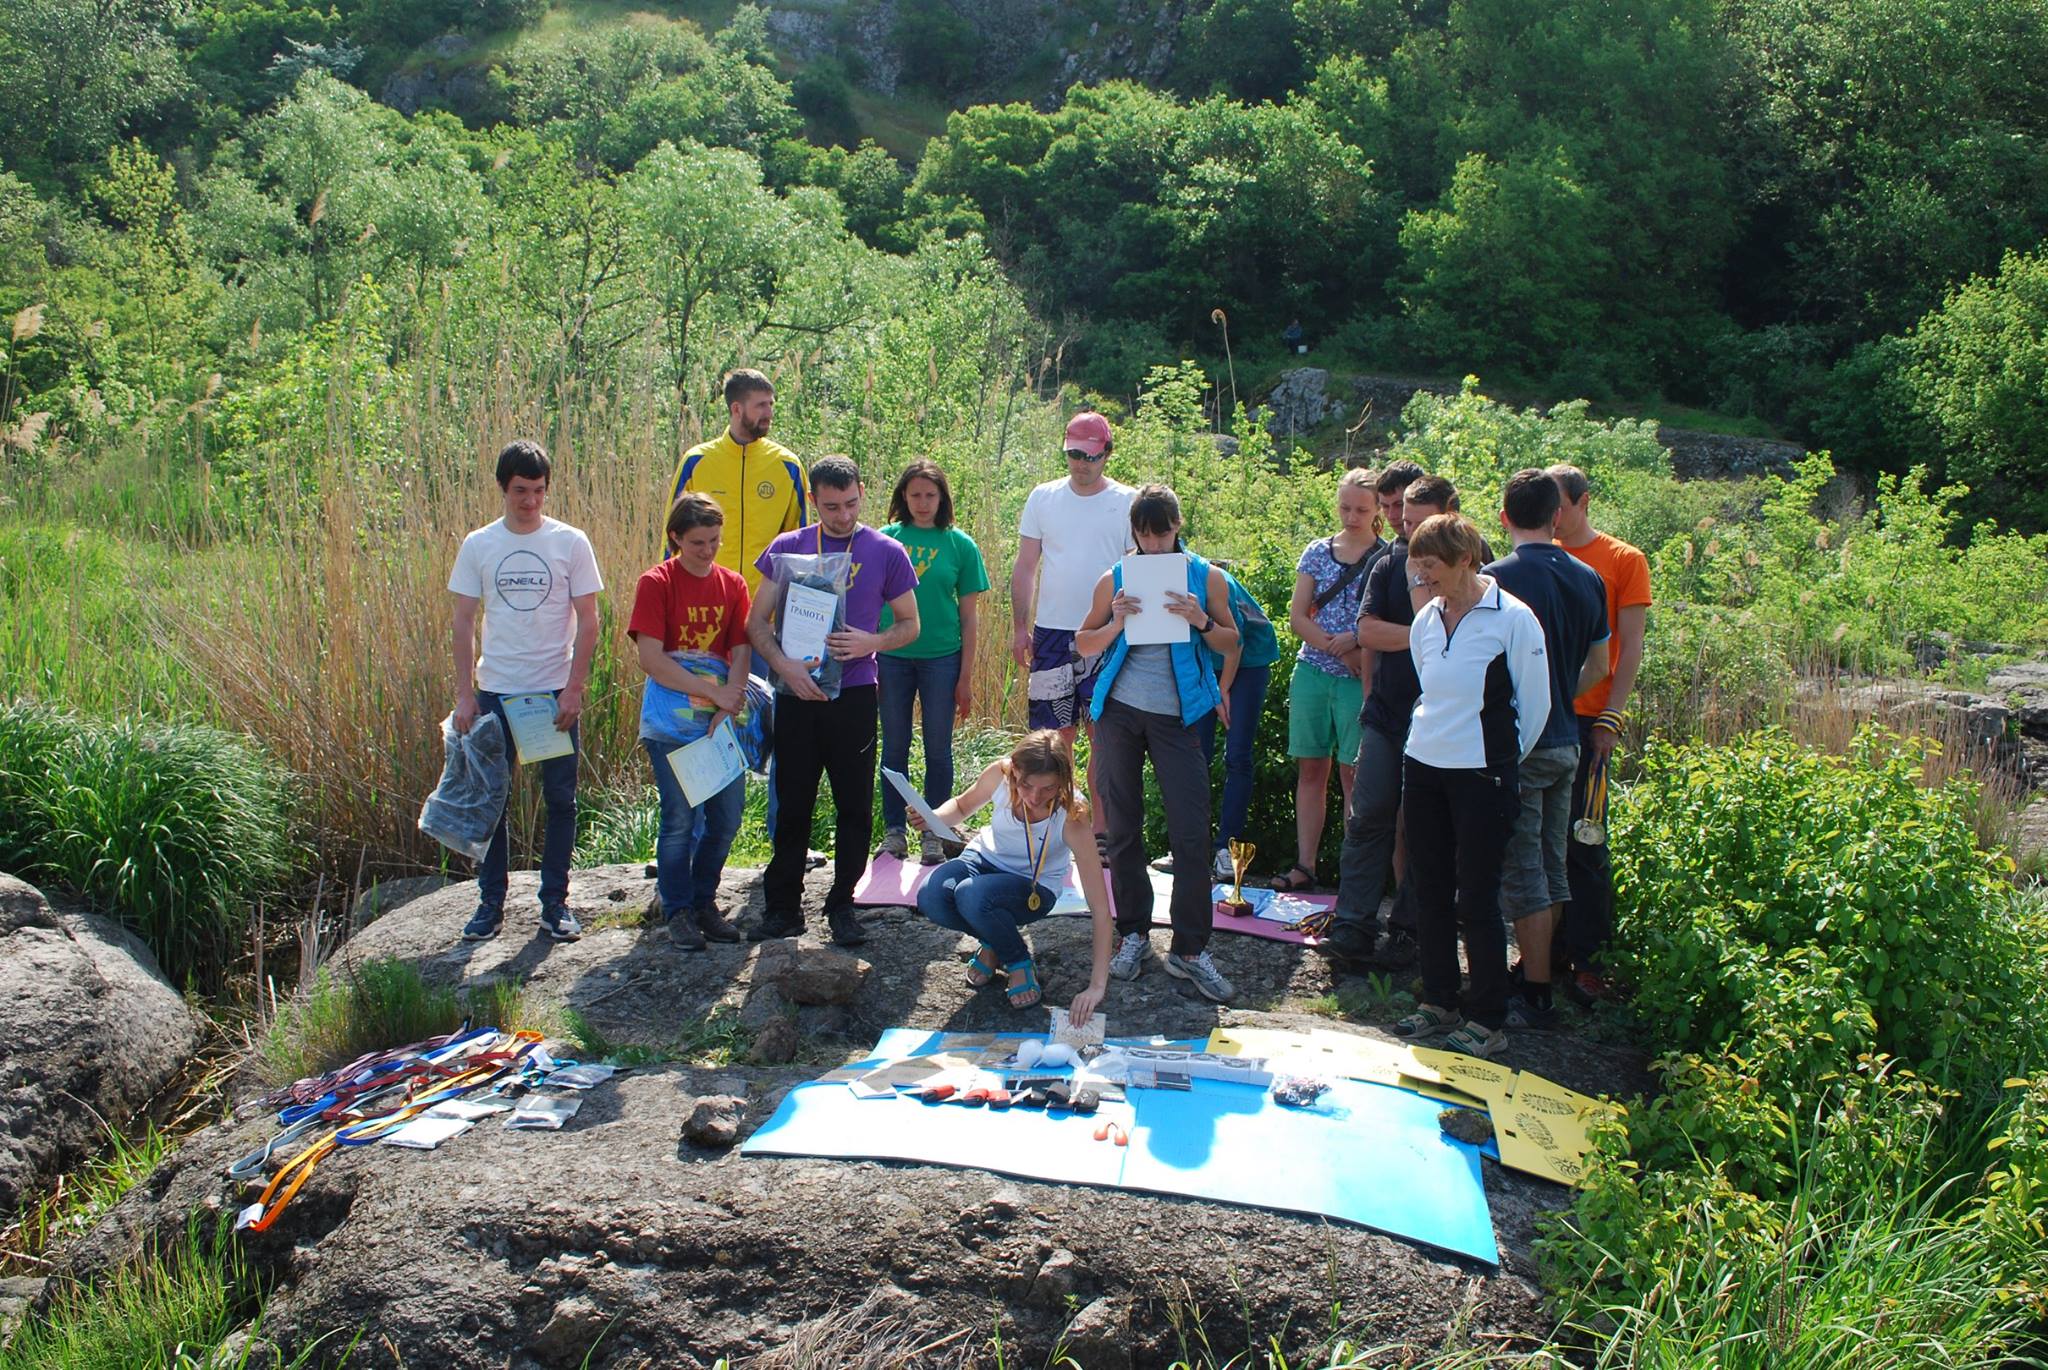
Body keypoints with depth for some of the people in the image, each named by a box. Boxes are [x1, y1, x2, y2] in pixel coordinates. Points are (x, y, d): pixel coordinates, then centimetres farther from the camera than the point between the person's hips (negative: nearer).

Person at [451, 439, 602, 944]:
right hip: (495, 692, 1)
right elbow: (464, 622, 5)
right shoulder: (478, 546, 3)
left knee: (560, 798, 4)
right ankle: (491, 902, 19)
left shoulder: (570, 542, -2)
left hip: (556, 690, -1)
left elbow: (588, 620, -1)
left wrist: (574, 688, -8)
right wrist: (464, 693, -1)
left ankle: (555, 902, 17)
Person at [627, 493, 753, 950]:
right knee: (680, 819, -2)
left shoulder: (732, 585, 6)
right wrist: (713, 693, -16)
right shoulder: (656, 583, -6)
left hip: (721, 722, 4)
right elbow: (650, 659, -14)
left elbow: (741, 653, 1)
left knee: (727, 816, 5)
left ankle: (704, 902, 23)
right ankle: (677, 911, 14)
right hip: (671, 723, -4)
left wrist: (727, 712, -15)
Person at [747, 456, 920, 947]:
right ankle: (784, 906, 17)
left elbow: (910, 625, 7)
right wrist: (784, 665, -12)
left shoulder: (886, 552, 1)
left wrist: (872, 642, -13)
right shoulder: (787, 548, 5)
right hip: (797, 694, 1)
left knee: (855, 806, 3)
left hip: (854, 696, -1)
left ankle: (841, 905, 17)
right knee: (792, 805, 6)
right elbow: (757, 622, 5)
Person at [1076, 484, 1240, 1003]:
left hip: (1176, 715, -1)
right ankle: (1133, 933, 21)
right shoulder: (1115, 579, 4)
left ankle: (1189, 950, 2)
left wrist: (1201, 621, -12)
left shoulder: (1206, 576, 2)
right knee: (1123, 829, 7)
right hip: (1120, 710, 1)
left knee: (1191, 832, -7)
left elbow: (1231, 642, 9)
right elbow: (1083, 644, 8)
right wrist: (1116, 623, -12)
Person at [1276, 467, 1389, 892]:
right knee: (1310, 771, 6)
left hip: (1359, 678, -3)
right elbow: (1297, 617, 3)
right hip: (1312, 671, 4)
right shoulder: (1317, 552, 8)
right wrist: (1337, 648, -10)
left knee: (1353, 773, -3)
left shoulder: (1386, 558, -1)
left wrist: (1356, 639, -19)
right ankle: (1304, 865, 11)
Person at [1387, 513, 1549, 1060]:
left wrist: (1501, 758, 4)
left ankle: (1488, 1021, 10)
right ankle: (1440, 1003, 25)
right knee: (1431, 891, 12)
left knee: (1476, 899, -1)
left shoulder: (1513, 619, -11)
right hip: (1423, 769, 6)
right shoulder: (1425, 621, 7)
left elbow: (1535, 704, -4)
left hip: (1482, 776, -6)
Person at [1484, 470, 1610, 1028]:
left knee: (1523, 874, -1)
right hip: (1565, 741, 7)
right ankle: (1540, 971, 27)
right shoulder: (1588, 579, 5)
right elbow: (1598, 666, 13)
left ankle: (1535, 998, 3)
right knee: (1551, 867, 16)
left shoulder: (1498, 579, -16)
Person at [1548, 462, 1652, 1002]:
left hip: (1585, 719, -4)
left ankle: (1586, 959, 5)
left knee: (1582, 841, -2)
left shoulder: (1624, 561, 2)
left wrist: (1611, 718, -10)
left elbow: (1629, 646, -1)